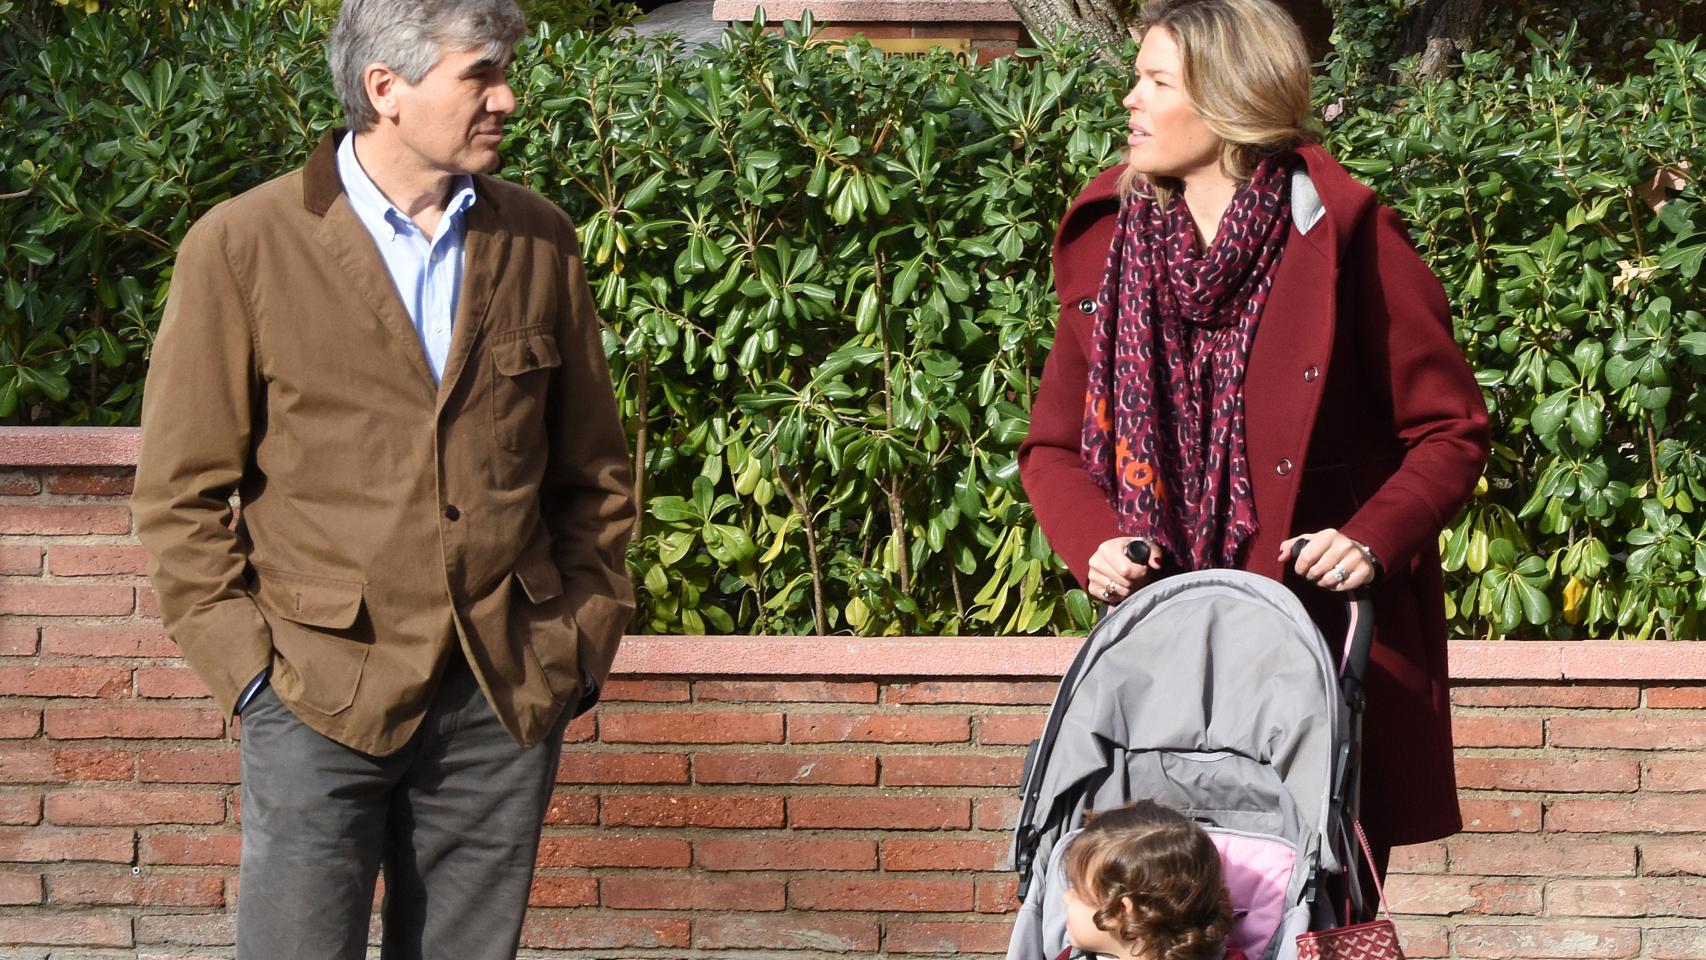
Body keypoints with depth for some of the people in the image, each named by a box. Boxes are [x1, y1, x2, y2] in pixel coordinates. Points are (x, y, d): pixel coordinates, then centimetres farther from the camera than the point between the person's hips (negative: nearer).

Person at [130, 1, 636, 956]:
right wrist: (245, 662, -7)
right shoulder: (241, 248, -5)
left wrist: (589, 635, 8)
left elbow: (594, 466, 14)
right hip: (324, 694, -3)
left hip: (510, 695, 3)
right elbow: (182, 491, -2)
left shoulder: (539, 241, 6)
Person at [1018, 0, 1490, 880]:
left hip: (1332, 634, -3)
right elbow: (1053, 446, 14)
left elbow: (1451, 432, -1)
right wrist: (1094, 544, -5)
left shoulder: (1343, 238, -5)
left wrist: (1374, 538, -16)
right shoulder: (1108, 245, 7)